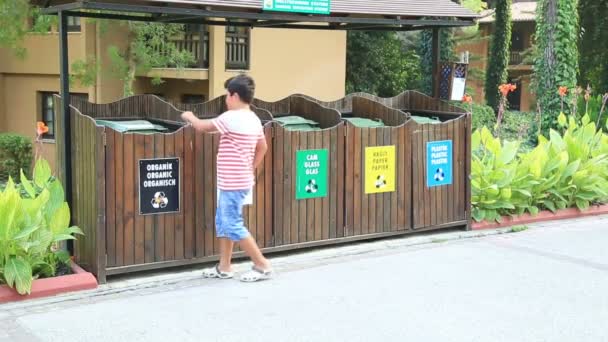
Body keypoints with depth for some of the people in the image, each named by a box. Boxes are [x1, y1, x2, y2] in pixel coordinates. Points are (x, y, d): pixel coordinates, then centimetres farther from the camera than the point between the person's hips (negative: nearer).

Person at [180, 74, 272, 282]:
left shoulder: (232, 118, -19)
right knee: (223, 223, 15)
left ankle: (263, 266, 2)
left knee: (233, 226, -4)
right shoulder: (253, 119, 10)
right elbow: (262, 147, 19)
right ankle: (224, 268, 21)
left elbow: (202, 127, -11)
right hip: (235, 181, 10)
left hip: (233, 183, -10)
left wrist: (189, 117, 9)